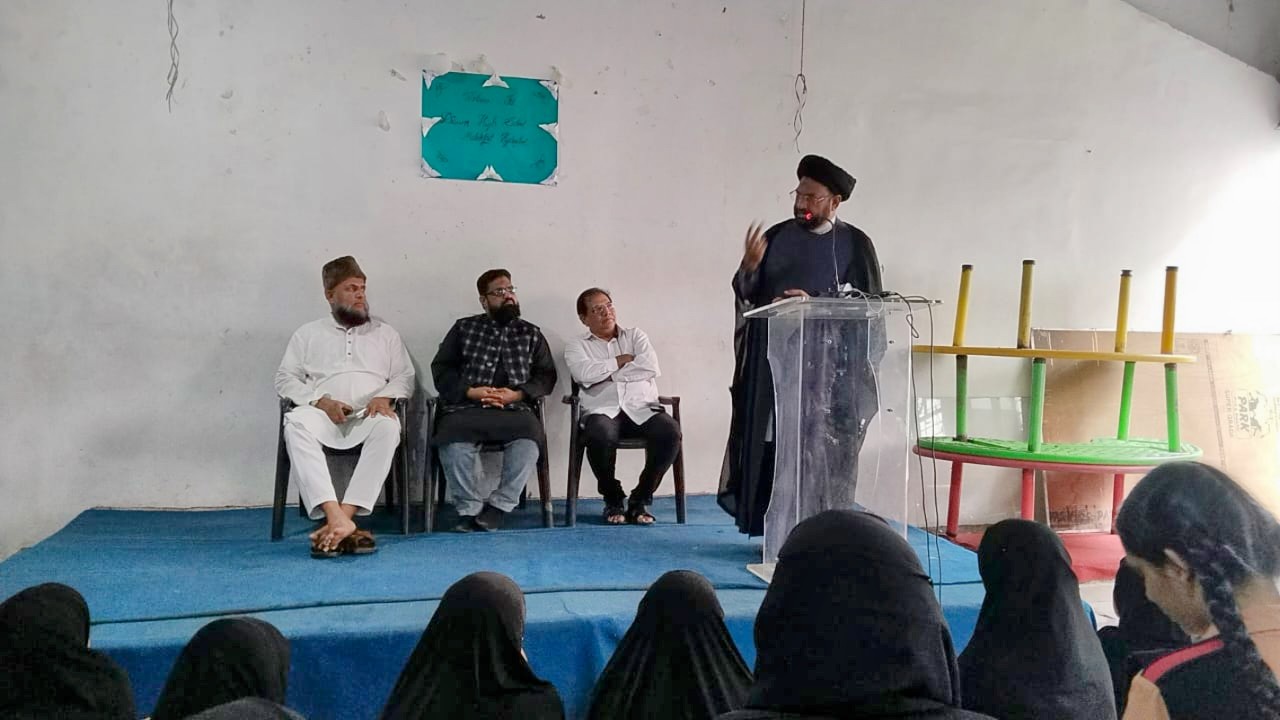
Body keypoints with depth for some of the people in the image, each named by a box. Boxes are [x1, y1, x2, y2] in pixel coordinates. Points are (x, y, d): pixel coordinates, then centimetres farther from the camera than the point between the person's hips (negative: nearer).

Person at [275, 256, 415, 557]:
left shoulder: (385, 333, 22)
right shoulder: (308, 334, 20)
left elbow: (405, 376, 16)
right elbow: (285, 378, 12)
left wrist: (384, 397, -8)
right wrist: (320, 401, -7)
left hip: (369, 416, 0)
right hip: (323, 413, 0)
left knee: (388, 425, -37)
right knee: (296, 424, -36)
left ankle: (344, 516, -42)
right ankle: (336, 517, -47)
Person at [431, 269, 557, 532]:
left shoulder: (532, 333, 20)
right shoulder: (464, 328, 18)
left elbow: (546, 375, 13)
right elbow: (441, 369, 11)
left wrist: (517, 394, -6)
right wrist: (470, 391, -7)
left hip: (514, 409, 1)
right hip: (466, 407, 0)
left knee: (529, 437, -33)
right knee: (453, 443, -33)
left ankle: (498, 506, -23)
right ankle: (469, 508, -19)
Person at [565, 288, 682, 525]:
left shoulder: (635, 336, 21)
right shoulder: (577, 347, 18)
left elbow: (651, 367, 1)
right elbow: (584, 374, -6)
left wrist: (607, 373, 1)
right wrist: (622, 361, 3)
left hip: (642, 409, 2)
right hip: (603, 411, -2)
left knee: (670, 430, -31)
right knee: (601, 434, -38)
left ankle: (640, 500, -13)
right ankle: (612, 500, -11)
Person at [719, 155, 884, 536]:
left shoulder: (855, 244, 1)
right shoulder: (777, 237, 8)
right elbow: (747, 296, 6)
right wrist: (749, 266, -15)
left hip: (829, 365, -2)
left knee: (823, 450, -3)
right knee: (774, 446, 2)